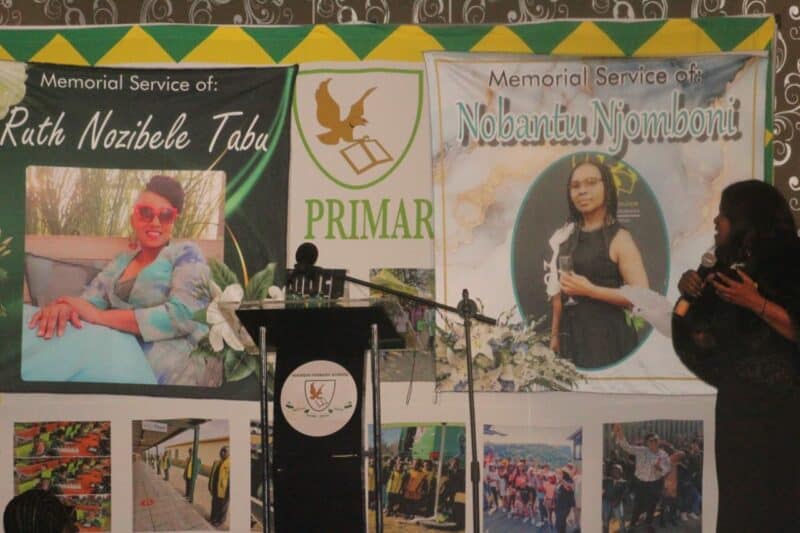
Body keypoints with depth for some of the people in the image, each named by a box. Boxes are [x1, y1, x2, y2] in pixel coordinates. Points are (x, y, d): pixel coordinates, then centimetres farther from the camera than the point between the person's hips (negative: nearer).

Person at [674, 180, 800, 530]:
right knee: (738, 504, 9)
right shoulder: (727, 269, 9)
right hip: (737, 404, 7)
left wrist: (757, 303, -23)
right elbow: (706, 341, 15)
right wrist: (692, 295, 1)